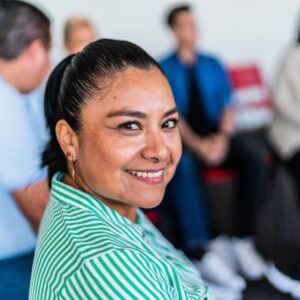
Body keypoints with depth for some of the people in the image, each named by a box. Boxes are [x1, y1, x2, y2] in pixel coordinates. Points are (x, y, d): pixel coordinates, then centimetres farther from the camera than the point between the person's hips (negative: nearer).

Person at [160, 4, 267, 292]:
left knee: (252, 163, -27)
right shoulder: (163, 69, 5)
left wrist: (223, 136, -12)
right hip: (182, 138, -3)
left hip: (216, 134, 3)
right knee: (183, 168, -38)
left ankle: (242, 241, -22)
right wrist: (197, 144, -20)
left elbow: (227, 106, 9)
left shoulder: (213, 64, 16)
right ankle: (201, 252, -43)